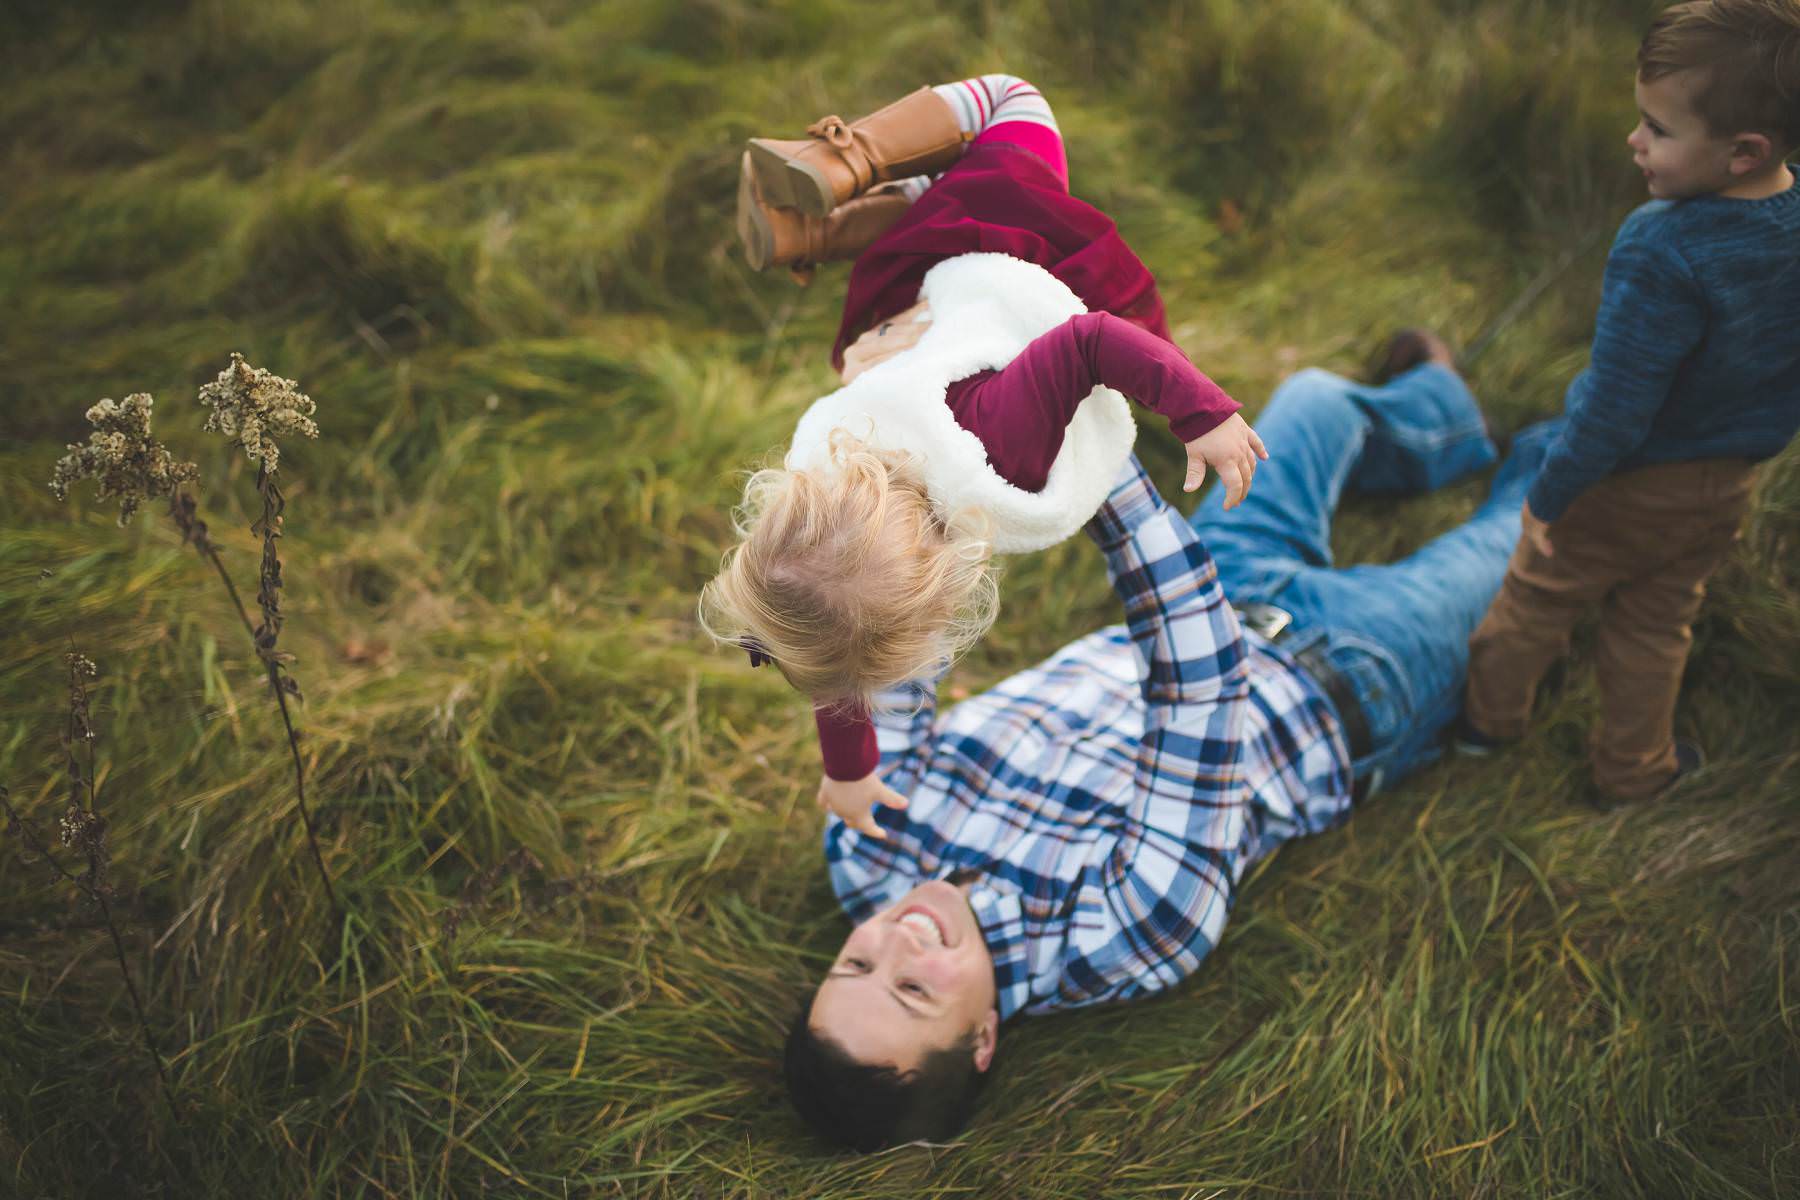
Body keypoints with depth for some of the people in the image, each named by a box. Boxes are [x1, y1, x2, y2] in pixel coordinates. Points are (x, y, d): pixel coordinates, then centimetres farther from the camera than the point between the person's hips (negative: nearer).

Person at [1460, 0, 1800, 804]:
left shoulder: (1664, 248, -34)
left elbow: (1615, 407, -28)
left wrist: (1550, 496, -15)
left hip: (1628, 486, -5)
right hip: (1727, 488, 6)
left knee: (1537, 600, 19)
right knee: (1653, 629, 24)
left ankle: (1489, 717, 41)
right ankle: (1632, 770, 39)